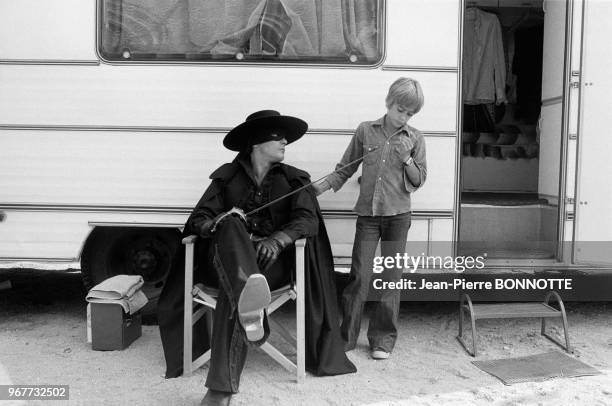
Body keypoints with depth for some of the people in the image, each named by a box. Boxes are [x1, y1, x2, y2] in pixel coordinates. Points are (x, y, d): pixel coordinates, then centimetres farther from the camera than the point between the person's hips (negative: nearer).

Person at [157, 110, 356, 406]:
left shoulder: (294, 179, 15)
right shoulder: (227, 176, 15)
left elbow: (308, 221, -1)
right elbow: (198, 218, 7)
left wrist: (277, 240, -22)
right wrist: (218, 223, -18)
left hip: (270, 259, 0)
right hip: (227, 255, 1)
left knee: (232, 295, -33)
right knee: (231, 225, -34)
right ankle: (249, 307, -63)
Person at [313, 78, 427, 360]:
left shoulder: (415, 139, 4)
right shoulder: (366, 131, 3)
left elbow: (418, 181, 4)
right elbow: (345, 169, 9)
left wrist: (406, 158, -11)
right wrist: (317, 188, -1)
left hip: (397, 215, 0)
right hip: (368, 213, 0)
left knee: (390, 279, 6)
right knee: (359, 276, 1)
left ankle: (383, 338, 18)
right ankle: (347, 336, 13)